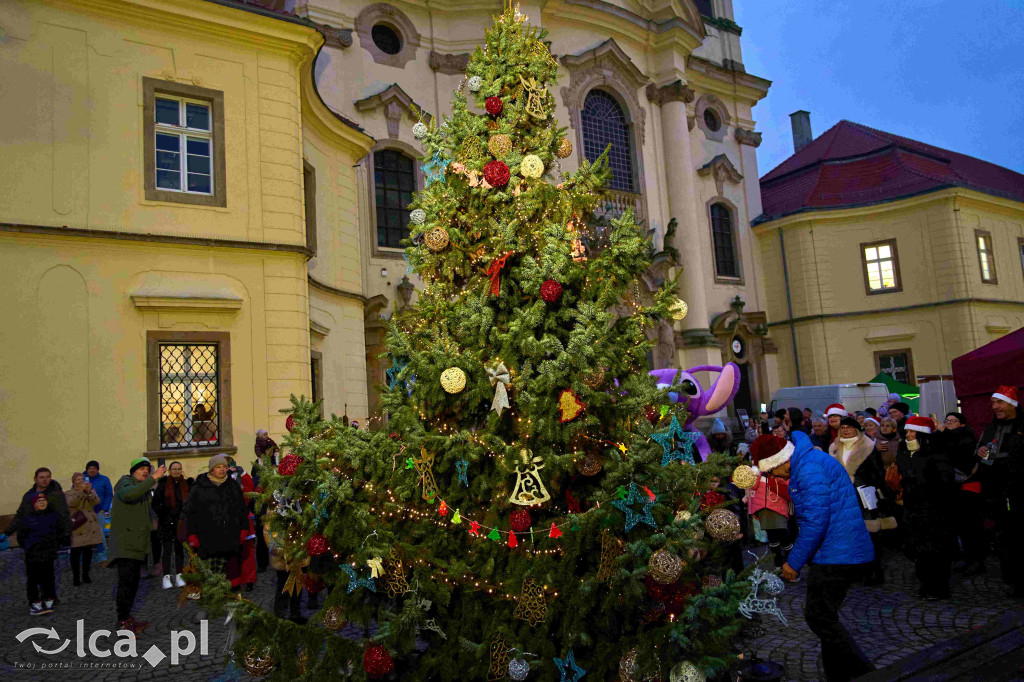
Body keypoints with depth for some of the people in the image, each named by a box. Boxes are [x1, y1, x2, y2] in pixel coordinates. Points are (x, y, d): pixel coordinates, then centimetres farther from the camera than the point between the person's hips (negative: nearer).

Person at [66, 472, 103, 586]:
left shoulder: (91, 491, 13)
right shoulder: (68, 493, 6)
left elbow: (96, 501, -6)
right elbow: (71, 503, -15)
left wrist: (89, 492, -20)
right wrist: (81, 491, -22)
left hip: (89, 526, 3)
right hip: (76, 527, -2)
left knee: (88, 551, 6)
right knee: (75, 552, -3)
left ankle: (85, 575, 17)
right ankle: (76, 577, 4)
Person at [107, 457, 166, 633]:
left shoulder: (143, 488, 19)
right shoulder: (125, 483, -8)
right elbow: (128, 494, -36)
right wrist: (153, 479, -40)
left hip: (136, 544, 9)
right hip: (124, 544, -9)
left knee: (133, 582, 13)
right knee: (126, 580, -12)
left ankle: (127, 618, 22)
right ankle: (122, 622, -8)